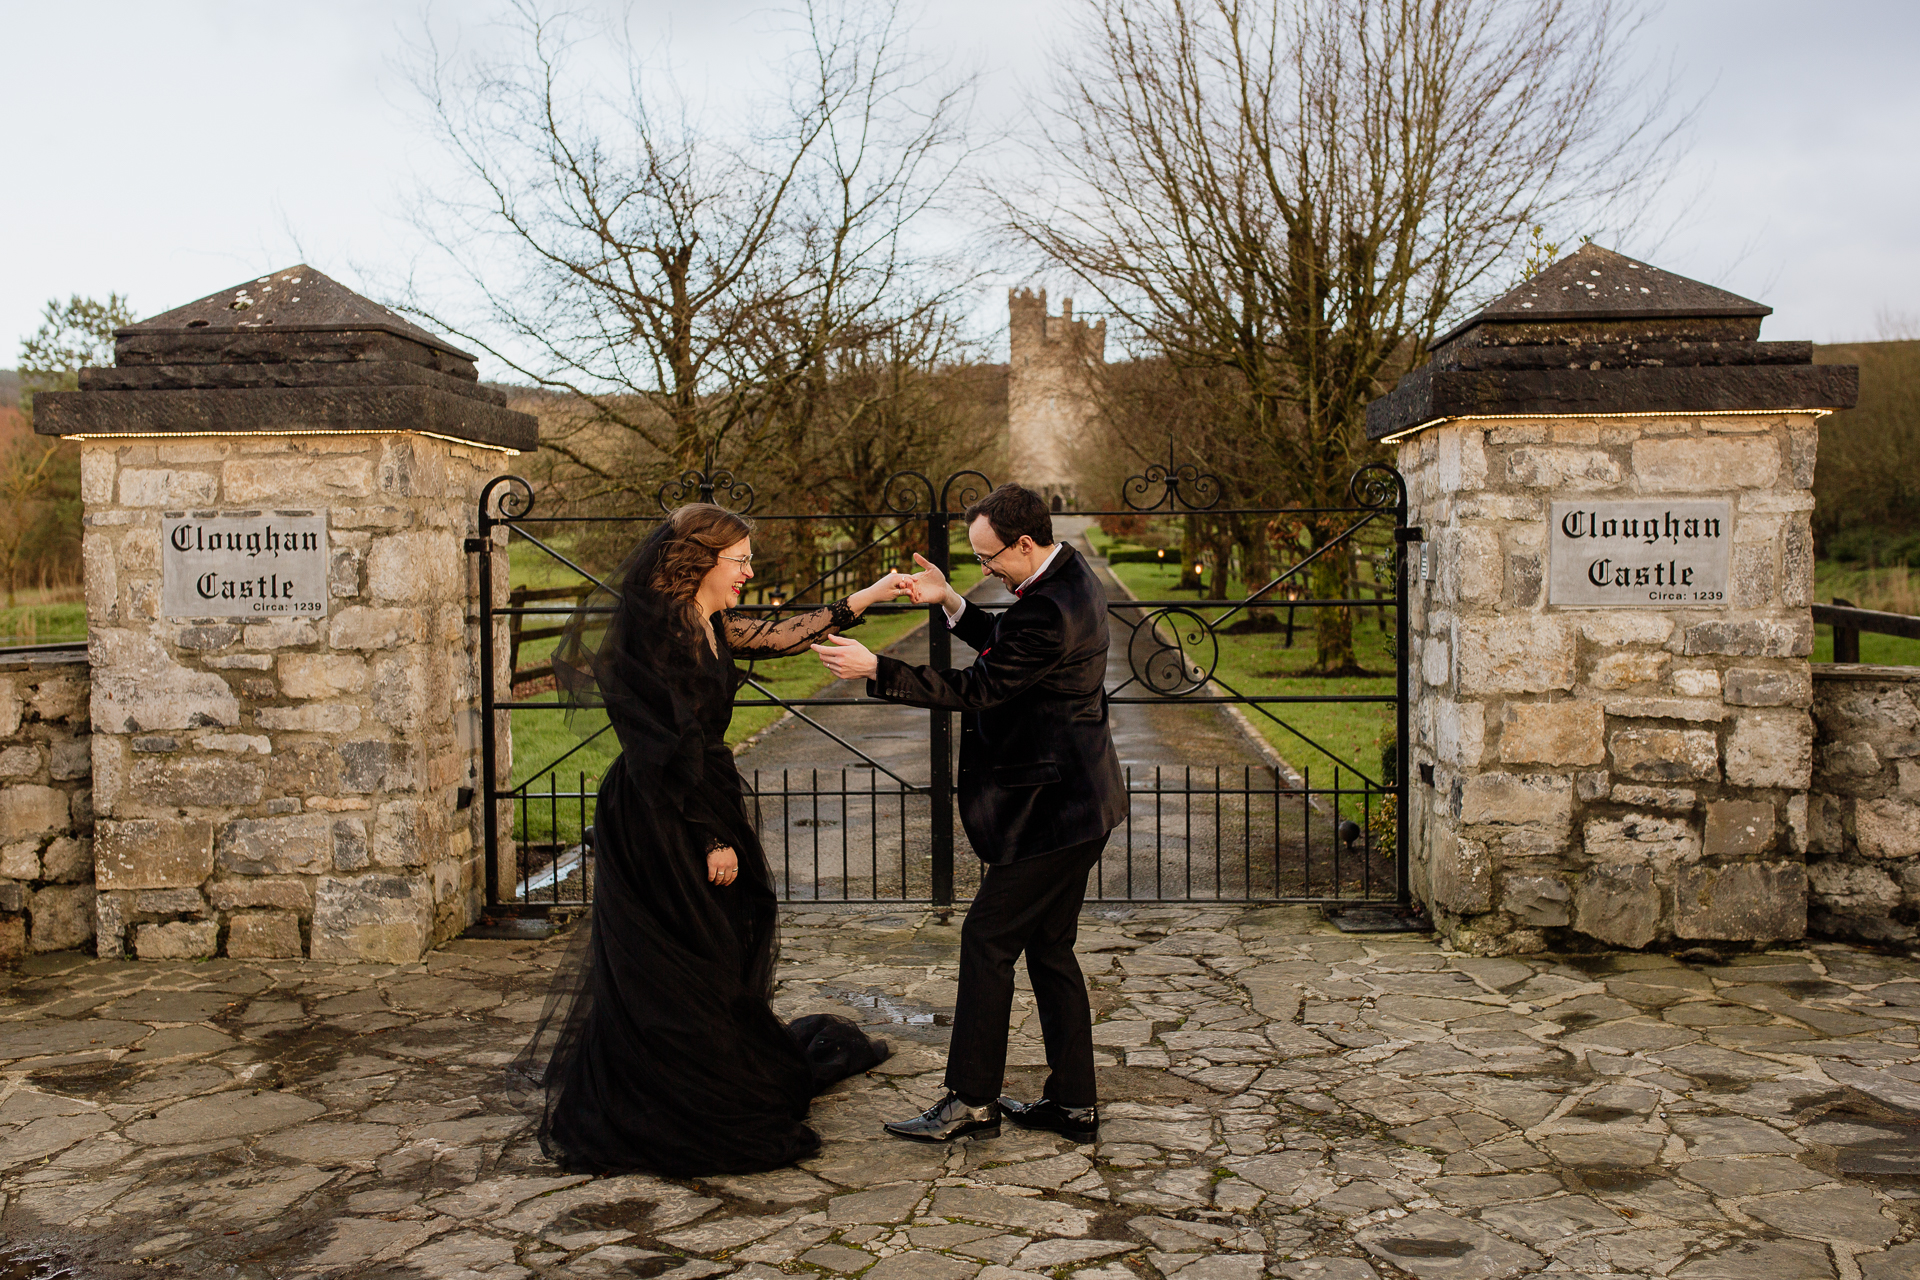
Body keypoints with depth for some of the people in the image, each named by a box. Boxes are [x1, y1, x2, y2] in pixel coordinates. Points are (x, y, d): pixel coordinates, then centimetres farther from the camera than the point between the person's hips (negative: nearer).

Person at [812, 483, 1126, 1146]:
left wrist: (875, 668, -18)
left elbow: (975, 690, -20)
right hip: (1074, 798, 11)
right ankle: (1073, 1102, 22)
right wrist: (950, 601, 11)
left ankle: (971, 1100, 7)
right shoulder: (1069, 574, 9)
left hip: (1051, 808, -11)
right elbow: (1006, 650, 20)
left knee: (987, 940, -2)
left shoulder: (1049, 609, -23)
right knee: (1049, 947, 15)